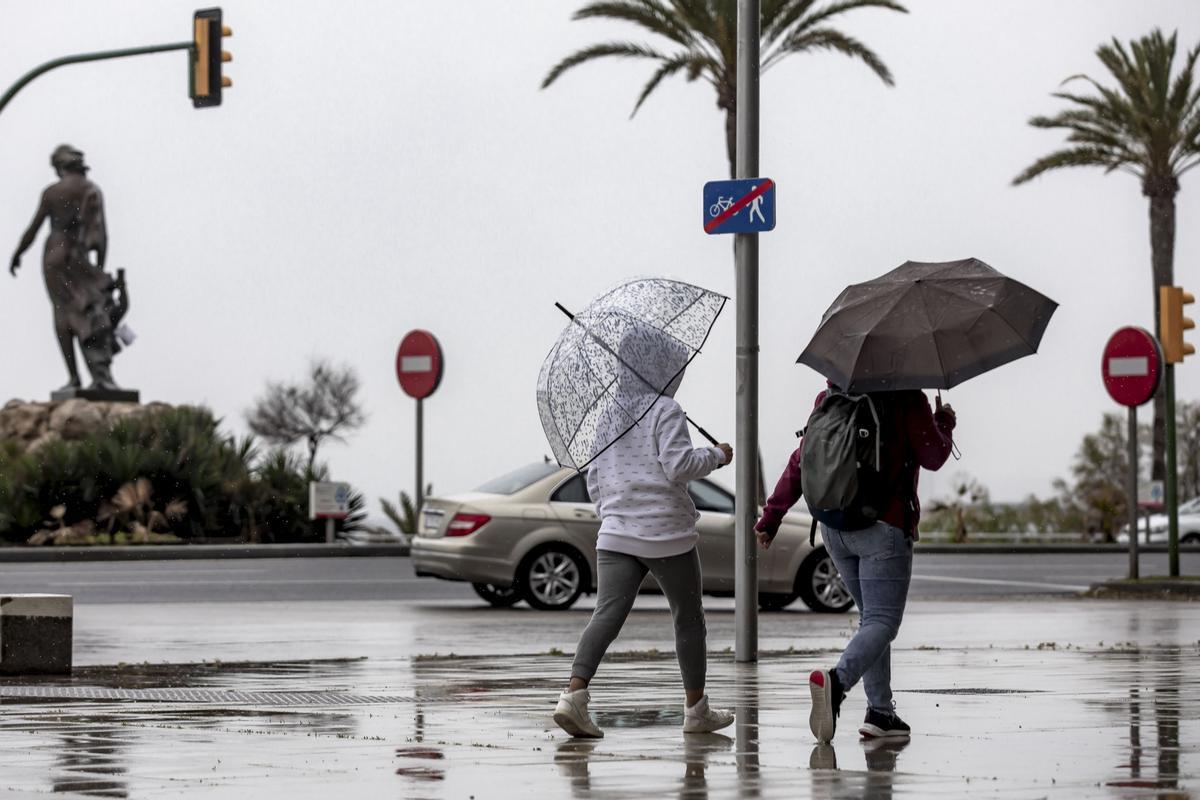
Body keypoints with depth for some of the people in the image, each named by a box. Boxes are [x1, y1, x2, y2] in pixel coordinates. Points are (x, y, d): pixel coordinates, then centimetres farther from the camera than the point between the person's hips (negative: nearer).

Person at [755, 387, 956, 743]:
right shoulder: (908, 399, -7)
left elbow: (801, 460, 10)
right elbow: (933, 457, -2)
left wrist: (772, 516, 15)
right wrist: (944, 424, 19)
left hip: (834, 529, 6)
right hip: (885, 527, -6)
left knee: (872, 617, 17)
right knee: (882, 621, -8)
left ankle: (880, 711, 11)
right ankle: (837, 680, -35)